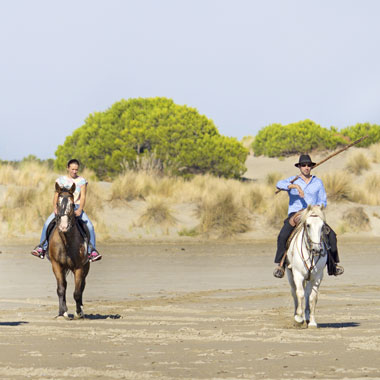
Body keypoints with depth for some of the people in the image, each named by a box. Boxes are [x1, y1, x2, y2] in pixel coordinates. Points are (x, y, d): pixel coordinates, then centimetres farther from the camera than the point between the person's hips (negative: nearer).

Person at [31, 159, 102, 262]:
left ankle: (92, 251, -19)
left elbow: (83, 197, -5)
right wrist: (55, 208, -16)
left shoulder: (82, 181, 3)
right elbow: (56, 196, 2)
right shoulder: (61, 180, 5)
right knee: (47, 224, -23)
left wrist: (79, 210, -22)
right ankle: (42, 248, -17)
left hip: (77, 208, 0)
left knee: (89, 226, -23)